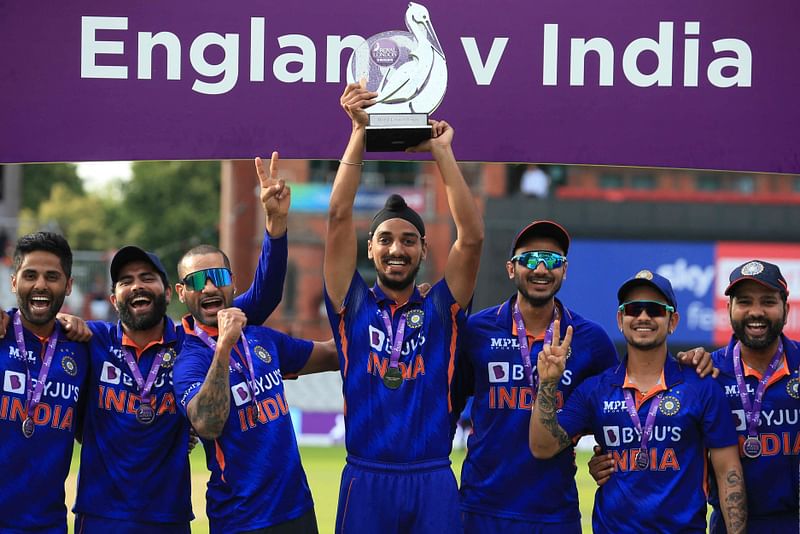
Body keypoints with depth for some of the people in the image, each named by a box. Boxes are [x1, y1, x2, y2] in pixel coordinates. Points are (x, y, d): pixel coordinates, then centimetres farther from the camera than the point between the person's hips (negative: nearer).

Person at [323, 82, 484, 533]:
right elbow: (339, 218, -1)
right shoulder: (353, 305, 7)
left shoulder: (441, 308, 8)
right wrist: (360, 132, -5)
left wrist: (442, 152, -3)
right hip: (366, 481, 0)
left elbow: (472, 237, -3)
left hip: (433, 482, 0)